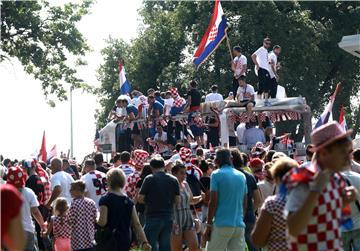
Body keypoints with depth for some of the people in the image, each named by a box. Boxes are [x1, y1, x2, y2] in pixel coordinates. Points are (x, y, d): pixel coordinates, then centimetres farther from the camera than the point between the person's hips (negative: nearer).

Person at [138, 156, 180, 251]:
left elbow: (140, 199, -7)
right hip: (168, 217, 4)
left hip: (153, 217, -4)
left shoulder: (149, 179, -8)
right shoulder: (173, 180, 3)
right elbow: (177, 201, 5)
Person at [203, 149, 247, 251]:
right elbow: (245, 204, 16)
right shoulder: (242, 176, 12)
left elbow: (213, 202, -9)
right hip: (239, 224, 5)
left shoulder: (216, 174, -4)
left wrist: (209, 225, -5)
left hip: (222, 224, -5)